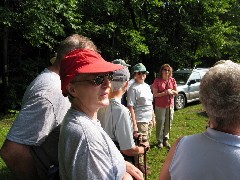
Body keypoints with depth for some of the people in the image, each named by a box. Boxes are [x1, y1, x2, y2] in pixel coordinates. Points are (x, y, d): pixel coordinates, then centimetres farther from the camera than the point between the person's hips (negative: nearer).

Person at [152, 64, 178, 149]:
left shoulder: (172, 80, 4)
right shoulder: (157, 81, -7)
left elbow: (176, 92, 8)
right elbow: (155, 94, -11)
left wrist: (172, 91, -13)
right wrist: (165, 93, -22)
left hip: (170, 105, 4)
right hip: (160, 106, -3)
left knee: (168, 123, 10)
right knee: (160, 123, 2)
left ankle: (166, 139, 24)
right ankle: (160, 141, 14)